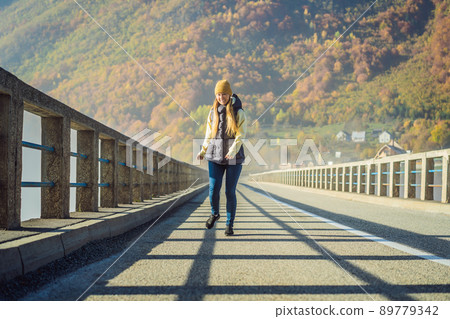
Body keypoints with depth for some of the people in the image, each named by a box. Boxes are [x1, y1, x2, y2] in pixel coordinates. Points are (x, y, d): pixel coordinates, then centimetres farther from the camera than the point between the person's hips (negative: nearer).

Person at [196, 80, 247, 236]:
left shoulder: (239, 113, -2)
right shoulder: (213, 112, 9)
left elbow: (240, 135, -9)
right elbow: (209, 134, 15)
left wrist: (233, 150, -24)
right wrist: (203, 151, 4)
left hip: (234, 158, -2)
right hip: (215, 156, 3)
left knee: (230, 192, -1)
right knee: (213, 189, -4)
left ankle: (230, 224, 14)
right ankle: (214, 214, 26)